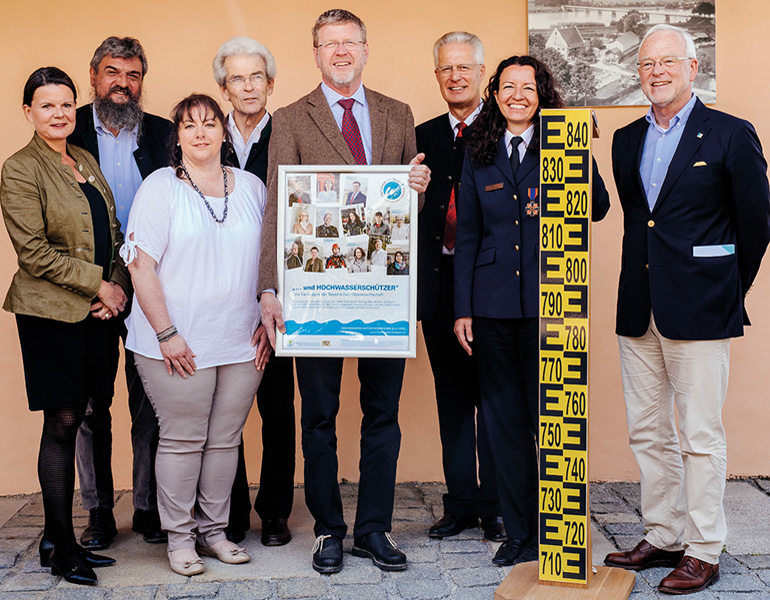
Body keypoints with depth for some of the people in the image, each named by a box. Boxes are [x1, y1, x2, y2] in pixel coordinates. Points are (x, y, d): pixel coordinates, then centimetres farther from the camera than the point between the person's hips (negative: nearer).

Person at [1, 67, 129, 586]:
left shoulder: (87, 162, 16)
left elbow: (114, 233, 17)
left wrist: (119, 286, 0)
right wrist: (98, 282, -12)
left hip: (98, 310, 6)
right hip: (52, 313, -6)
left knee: (74, 422, 8)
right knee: (62, 424, -2)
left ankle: (57, 537, 19)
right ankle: (62, 547, 9)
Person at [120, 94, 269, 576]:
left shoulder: (252, 187, 10)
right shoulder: (160, 187, -2)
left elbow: (269, 260, 15)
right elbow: (141, 265, -7)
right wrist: (167, 334, -13)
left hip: (242, 344, 4)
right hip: (179, 345, -3)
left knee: (225, 439, 9)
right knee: (182, 441, 2)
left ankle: (214, 528, 24)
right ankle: (179, 536, 17)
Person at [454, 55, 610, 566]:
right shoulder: (479, 157, 11)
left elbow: (598, 209, -7)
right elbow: (466, 237, 11)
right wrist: (462, 308, 6)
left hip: (548, 301, -3)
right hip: (493, 305, 3)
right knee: (504, 419, 7)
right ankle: (519, 530, 21)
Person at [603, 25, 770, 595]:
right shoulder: (626, 140, 13)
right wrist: (646, 285, 16)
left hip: (699, 311, -6)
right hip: (639, 311, 6)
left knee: (701, 436, -1)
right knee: (648, 433, 11)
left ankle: (704, 552, 11)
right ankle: (662, 537, 24)